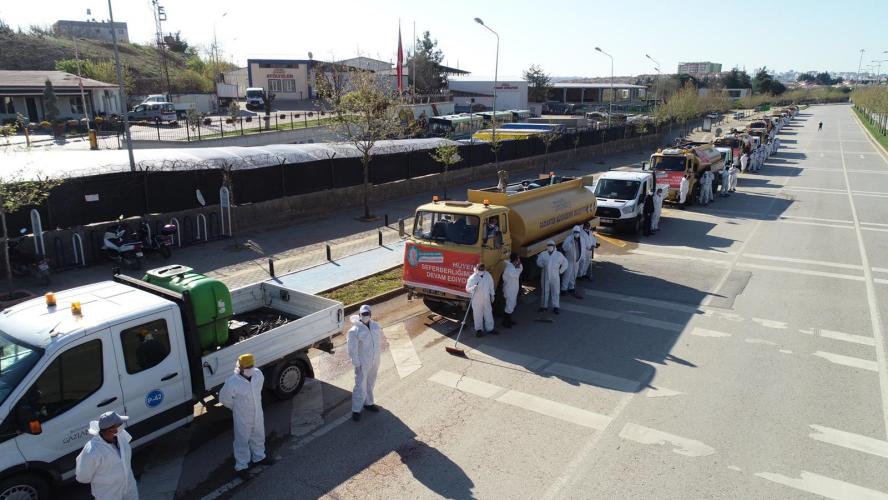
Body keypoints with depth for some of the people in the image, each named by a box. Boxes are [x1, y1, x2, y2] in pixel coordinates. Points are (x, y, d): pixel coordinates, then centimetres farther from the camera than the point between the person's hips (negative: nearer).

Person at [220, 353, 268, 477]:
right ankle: (241, 467, 34)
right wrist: (238, 408, 0)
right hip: (242, 418, -5)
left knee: (258, 437, 25)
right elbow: (224, 399, -13)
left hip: (258, 414, 5)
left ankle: (258, 457, 50)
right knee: (242, 442, 14)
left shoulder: (258, 374, -16)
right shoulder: (232, 382, -31)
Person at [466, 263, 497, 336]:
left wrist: (492, 295, 15)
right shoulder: (472, 278, -16)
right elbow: (467, 289, -13)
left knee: (488, 314, 14)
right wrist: (473, 288, -33)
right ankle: (478, 329, 24)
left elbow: (491, 285, 9)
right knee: (477, 315, 6)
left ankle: (490, 328, 30)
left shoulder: (488, 275, -4)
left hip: (486, 299, 4)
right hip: (476, 300, -4)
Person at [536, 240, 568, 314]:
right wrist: (545, 265, -17)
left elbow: (565, 263, 12)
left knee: (555, 291, 0)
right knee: (544, 291, 8)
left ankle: (555, 307, 3)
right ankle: (544, 306, 19)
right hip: (545, 276, 1)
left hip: (555, 277, 0)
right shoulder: (543, 254, 7)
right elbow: (538, 262, -3)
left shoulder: (559, 254, 7)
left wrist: (560, 271, 3)